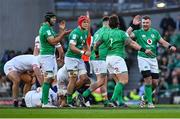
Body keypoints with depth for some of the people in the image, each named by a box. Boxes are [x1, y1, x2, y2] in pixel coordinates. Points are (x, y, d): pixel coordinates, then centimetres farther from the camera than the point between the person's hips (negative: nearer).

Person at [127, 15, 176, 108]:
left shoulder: (155, 32, 10)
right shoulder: (138, 32, -1)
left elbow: (162, 42, 12)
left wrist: (170, 46, -6)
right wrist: (133, 25, -17)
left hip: (153, 59, 4)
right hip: (143, 58, -4)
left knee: (155, 83, 2)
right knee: (148, 80, -14)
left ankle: (145, 98, 24)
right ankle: (149, 102, -5)